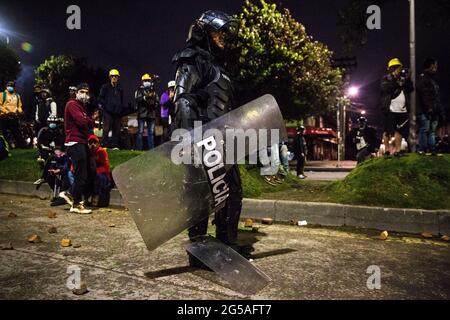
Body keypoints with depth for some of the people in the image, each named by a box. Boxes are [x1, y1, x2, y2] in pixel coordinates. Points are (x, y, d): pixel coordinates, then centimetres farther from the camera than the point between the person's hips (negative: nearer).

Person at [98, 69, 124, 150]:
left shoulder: (120, 89, 20)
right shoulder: (105, 87, 8)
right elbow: (100, 98, 5)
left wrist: (121, 109, 15)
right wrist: (103, 106, -6)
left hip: (117, 112, 4)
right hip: (108, 112, -4)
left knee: (116, 130, 3)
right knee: (106, 129, -9)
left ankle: (115, 145, 7)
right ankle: (105, 145, -7)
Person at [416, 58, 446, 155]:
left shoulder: (433, 80, 25)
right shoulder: (423, 78, -2)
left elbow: (437, 97, 24)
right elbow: (424, 94, -14)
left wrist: (441, 111, 17)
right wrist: (428, 107, -21)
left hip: (434, 110, 9)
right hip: (425, 110, -9)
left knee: (432, 130, 6)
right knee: (425, 129, -9)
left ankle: (432, 149, 7)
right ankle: (422, 149, -5)